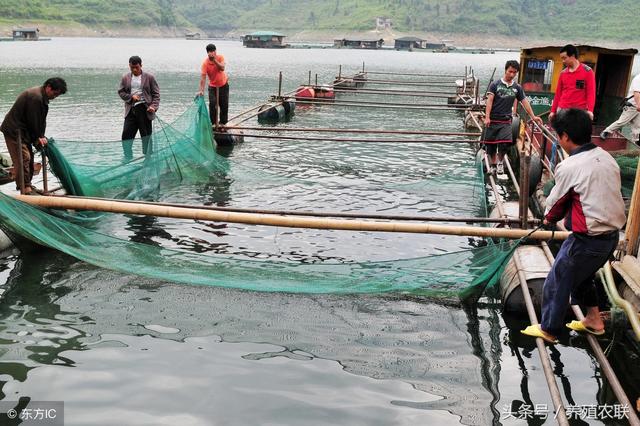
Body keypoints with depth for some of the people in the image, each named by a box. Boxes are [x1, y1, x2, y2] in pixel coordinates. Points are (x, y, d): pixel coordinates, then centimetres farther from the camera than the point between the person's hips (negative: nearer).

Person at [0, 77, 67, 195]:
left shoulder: (42, 97, 9)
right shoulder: (35, 97, -24)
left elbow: (41, 120, 11)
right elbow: (33, 120, -20)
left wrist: (41, 137, 1)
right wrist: (37, 138, -9)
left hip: (22, 131, 10)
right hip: (14, 131, -10)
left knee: (29, 157, 13)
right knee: (23, 158, -13)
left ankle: (27, 185, 22)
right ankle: (25, 188, -11)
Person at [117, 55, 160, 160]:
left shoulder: (149, 77, 3)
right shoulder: (125, 78, 11)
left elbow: (156, 94, 2)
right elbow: (121, 92, 12)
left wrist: (154, 106, -13)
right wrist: (131, 96, -7)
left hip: (144, 109, -3)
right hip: (131, 110, 3)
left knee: (146, 136, 4)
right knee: (126, 134, -1)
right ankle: (128, 159, 13)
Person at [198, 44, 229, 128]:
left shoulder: (220, 57, -13)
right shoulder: (205, 63, -20)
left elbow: (222, 68, -30)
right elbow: (203, 77, -26)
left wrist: (214, 60, -38)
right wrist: (201, 90, -35)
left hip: (223, 85, 2)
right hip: (213, 86, -2)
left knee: (224, 105, 6)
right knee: (212, 104, -16)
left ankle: (223, 122, 21)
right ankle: (212, 123, -6)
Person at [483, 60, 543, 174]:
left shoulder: (517, 87, 7)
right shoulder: (495, 84, -2)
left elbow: (524, 102, 11)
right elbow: (489, 101, -8)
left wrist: (533, 116, 7)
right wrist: (487, 117, -18)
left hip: (505, 121, 1)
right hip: (492, 120, -1)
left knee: (504, 143, -15)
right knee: (490, 144, 4)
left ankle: (500, 162, 10)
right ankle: (493, 164, 24)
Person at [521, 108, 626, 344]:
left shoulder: (570, 167, -19)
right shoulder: (606, 158, 4)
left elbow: (557, 201, -5)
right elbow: (600, 195, 11)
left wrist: (549, 217, 18)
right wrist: (559, 216, 15)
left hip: (588, 240, -8)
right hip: (612, 235, 8)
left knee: (557, 282, 10)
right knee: (582, 275, 29)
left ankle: (548, 329, 23)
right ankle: (594, 319, 40)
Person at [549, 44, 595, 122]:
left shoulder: (587, 71, -1)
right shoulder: (563, 73, 12)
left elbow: (591, 92, -6)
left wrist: (590, 110, -18)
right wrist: (553, 111, 11)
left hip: (579, 111, -4)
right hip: (562, 110, 4)